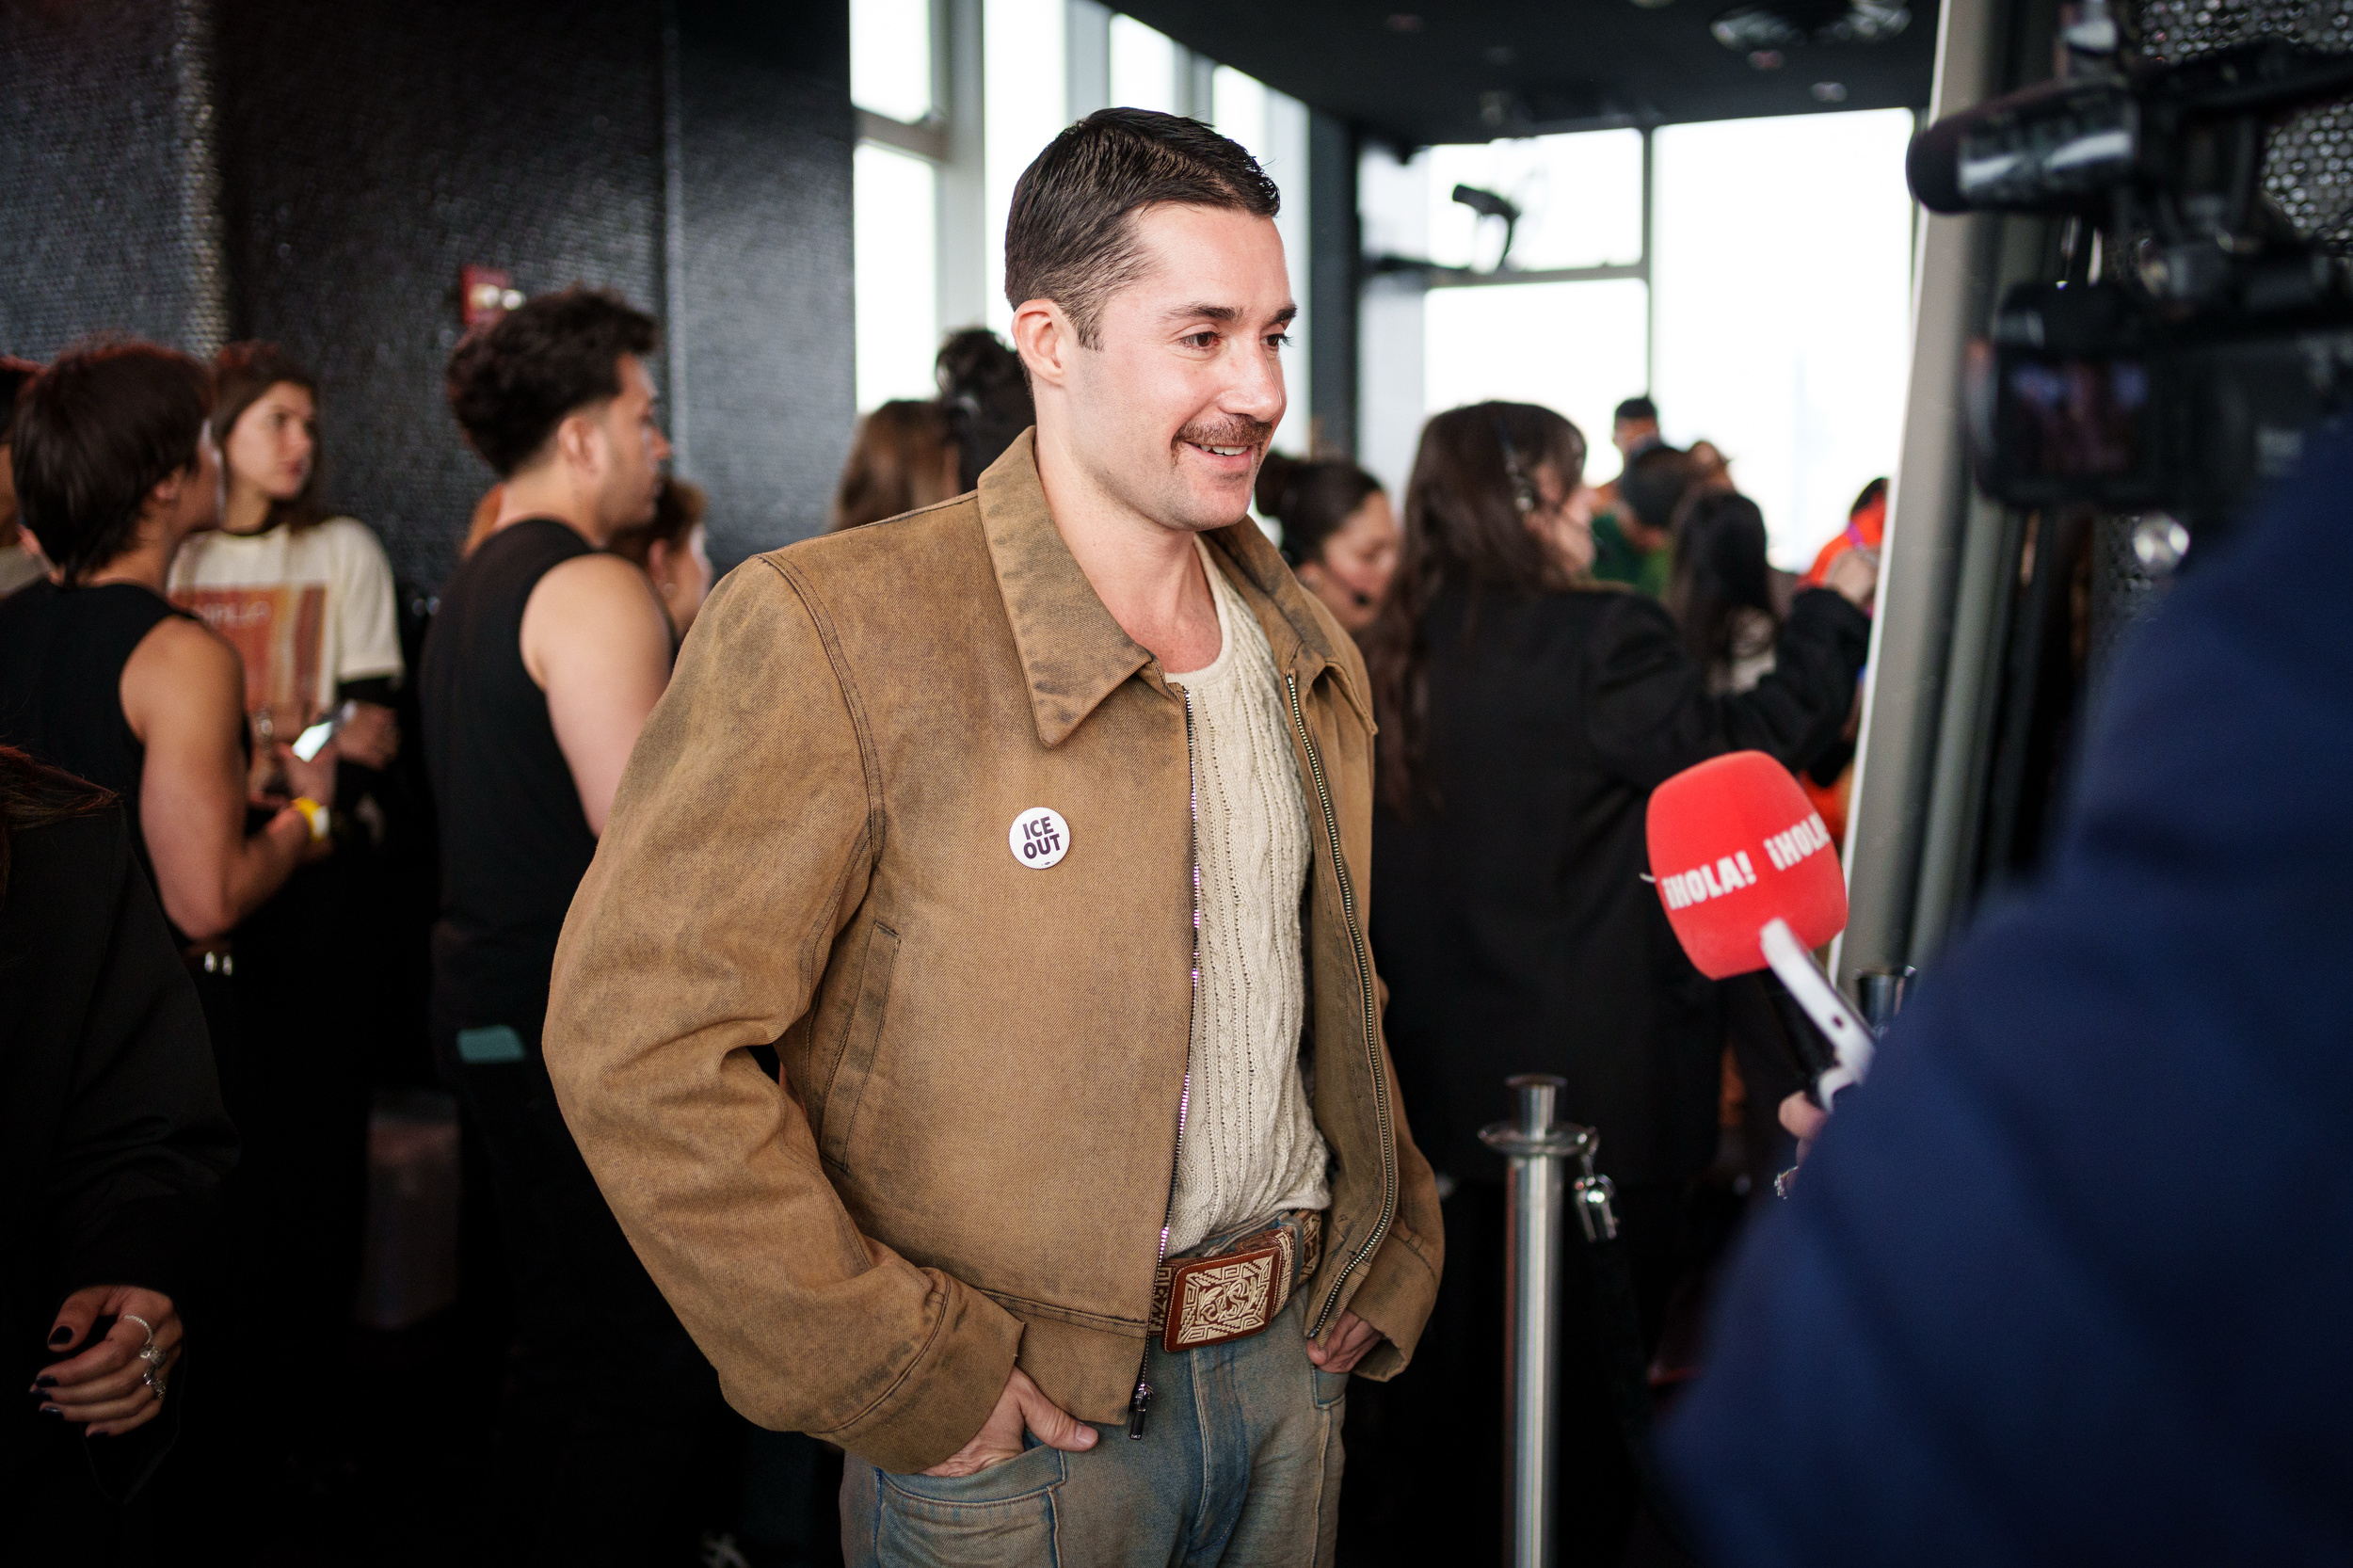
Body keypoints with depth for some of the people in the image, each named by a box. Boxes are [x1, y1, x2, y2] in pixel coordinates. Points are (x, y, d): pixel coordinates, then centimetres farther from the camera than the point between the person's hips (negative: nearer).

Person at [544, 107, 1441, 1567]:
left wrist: (1394, 1254, 10)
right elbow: (635, 1038, -20)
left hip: (1294, 1370, 6)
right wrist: (901, 1378, -17)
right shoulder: (829, 631, -17)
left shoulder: (1312, 653, 5)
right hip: (1016, 1428, -6)